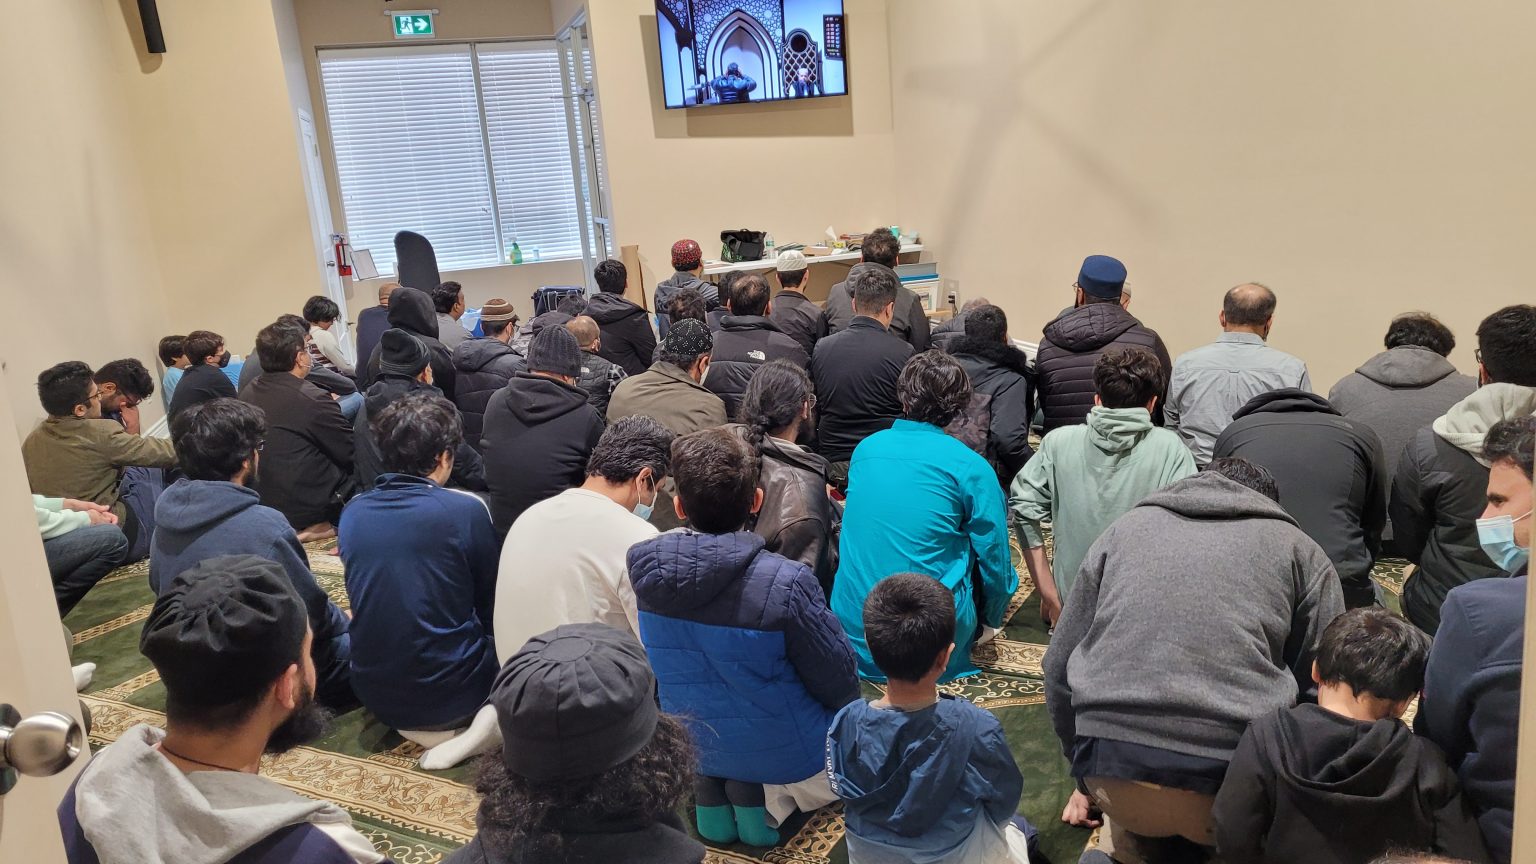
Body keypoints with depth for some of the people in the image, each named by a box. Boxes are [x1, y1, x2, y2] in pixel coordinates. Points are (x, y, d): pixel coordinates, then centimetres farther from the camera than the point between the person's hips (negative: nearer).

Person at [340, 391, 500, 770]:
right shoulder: (466, 510, -13)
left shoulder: (352, 512, 1)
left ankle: (424, 728, 2)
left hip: (373, 695, 5)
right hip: (447, 692, -5)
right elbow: (492, 604, 0)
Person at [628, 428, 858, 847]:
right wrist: (851, 715, 6)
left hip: (690, 747, 4)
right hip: (784, 755, -4)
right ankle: (770, 798, 6)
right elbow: (838, 683, -15)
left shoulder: (647, 568, -17)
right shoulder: (785, 582, -30)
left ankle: (708, 790, 13)